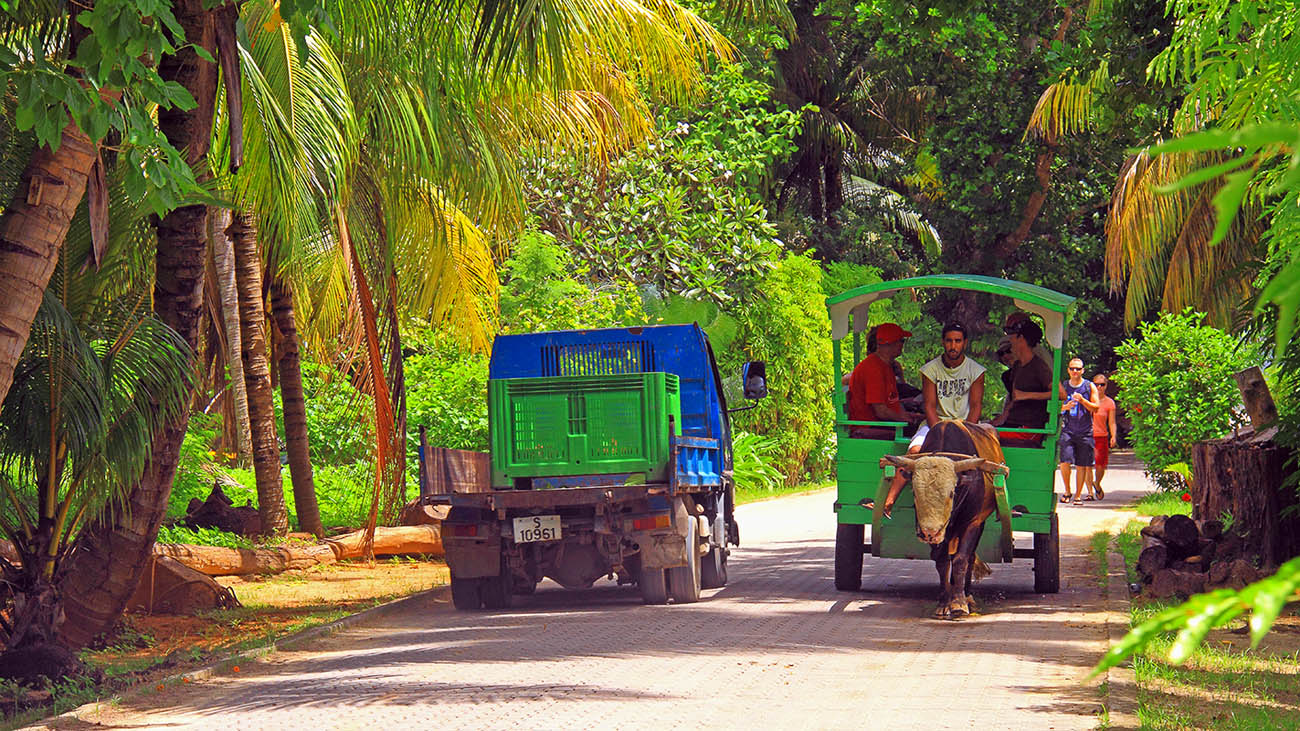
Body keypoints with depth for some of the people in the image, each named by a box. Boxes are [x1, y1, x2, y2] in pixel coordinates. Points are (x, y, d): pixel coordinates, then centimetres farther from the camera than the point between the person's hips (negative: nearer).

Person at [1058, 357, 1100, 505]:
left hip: (1085, 432, 0)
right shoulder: (1062, 386, 9)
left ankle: (1078, 495, 10)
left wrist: (1082, 400, -15)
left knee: (1082, 465, 0)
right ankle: (1067, 491, 5)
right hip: (1067, 430, 0)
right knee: (1065, 462, -14)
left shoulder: (1090, 387, 6)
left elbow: (1096, 408, 1)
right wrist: (1065, 407, -11)